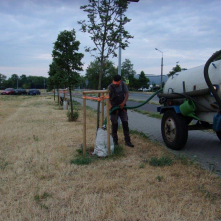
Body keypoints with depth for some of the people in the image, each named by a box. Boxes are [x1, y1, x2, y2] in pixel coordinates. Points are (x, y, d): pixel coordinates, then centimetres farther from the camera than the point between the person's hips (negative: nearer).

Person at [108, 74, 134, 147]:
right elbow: (108, 97, -18)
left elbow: (127, 94, -1)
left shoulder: (123, 84, -4)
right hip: (114, 107, -3)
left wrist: (123, 103, -13)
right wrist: (110, 105, -36)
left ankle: (127, 141, 8)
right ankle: (115, 141, 14)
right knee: (114, 124, 1)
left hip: (122, 106, 3)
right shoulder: (110, 87, -15)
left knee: (125, 123, 2)